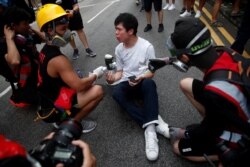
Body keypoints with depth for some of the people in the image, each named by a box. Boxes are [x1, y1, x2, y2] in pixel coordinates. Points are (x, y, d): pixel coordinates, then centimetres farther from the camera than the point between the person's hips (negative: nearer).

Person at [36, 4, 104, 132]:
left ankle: (64, 119, 16)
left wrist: (89, 77, 2)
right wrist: (95, 75, -9)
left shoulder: (46, 51, 3)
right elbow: (79, 86, -27)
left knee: (88, 85, 18)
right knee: (97, 91, -19)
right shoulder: (58, 59, -27)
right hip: (55, 109, -9)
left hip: (50, 102, 9)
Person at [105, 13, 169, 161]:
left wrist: (141, 78, -26)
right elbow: (120, 71, 12)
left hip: (143, 83, -3)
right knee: (117, 93, -32)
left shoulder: (147, 46, -9)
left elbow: (151, 72, -5)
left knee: (149, 83, -40)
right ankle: (154, 123, -34)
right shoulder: (119, 49, 6)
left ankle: (150, 128, -39)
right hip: (127, 84, 4)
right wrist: (114, 78, -10)